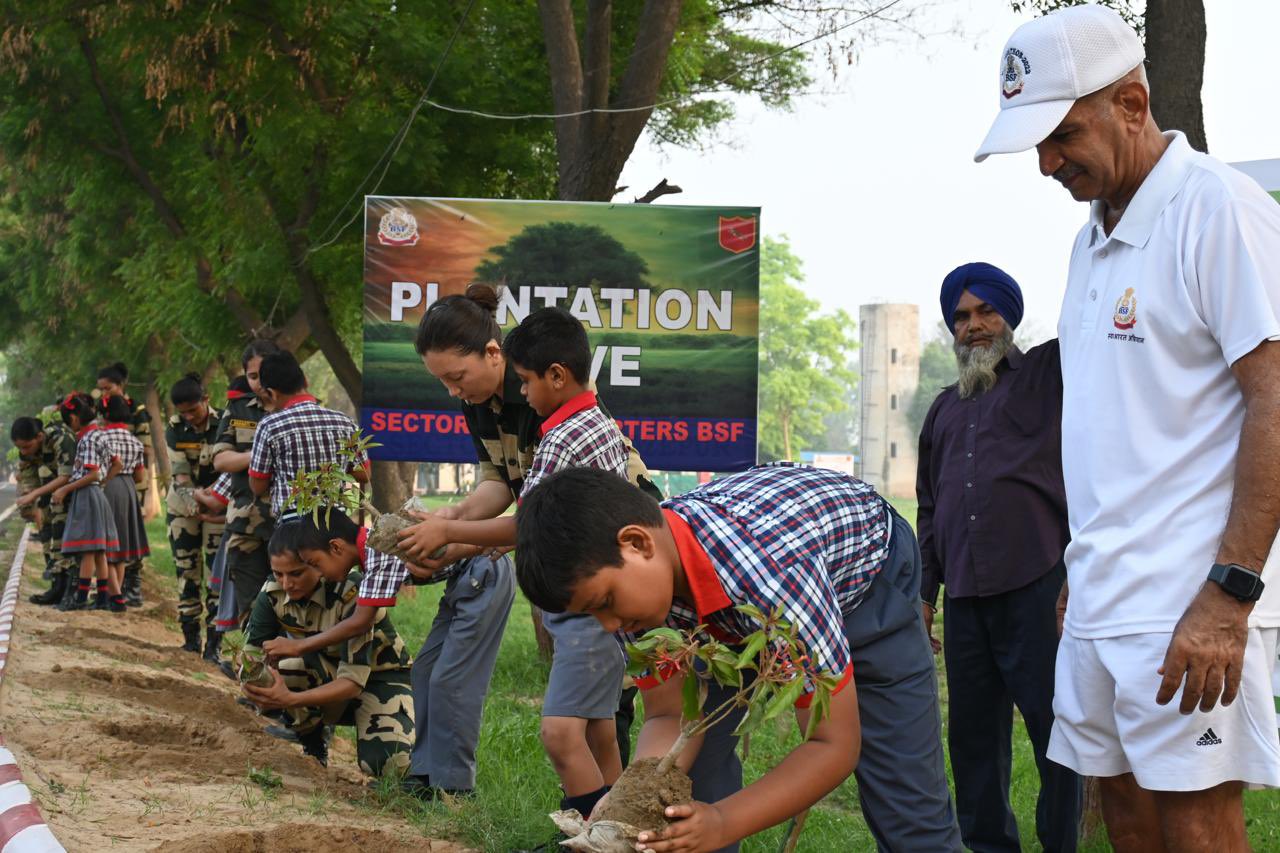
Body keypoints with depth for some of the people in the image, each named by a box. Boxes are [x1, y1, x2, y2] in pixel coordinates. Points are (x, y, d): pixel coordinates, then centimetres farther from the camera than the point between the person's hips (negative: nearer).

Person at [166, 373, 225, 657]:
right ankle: (190, 638, 16)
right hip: (183, 506, 3)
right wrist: (189, 497, -33)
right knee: (186, 572, 6)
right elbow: (180, 471, -13)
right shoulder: (174, 429, -5)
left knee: (216, 576, -7)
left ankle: (213, 644, -5)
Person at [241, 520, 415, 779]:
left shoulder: (352, 594, -30)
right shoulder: (273, 593, -15)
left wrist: (291, 699, -49)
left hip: (381, 675, -4)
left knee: (390, 766, -31)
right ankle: (314, 744, -3)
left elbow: (353, 682, -34)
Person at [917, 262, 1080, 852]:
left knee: (1053, 725, -5)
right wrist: (924, 593, 21)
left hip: (1036, 586, -5)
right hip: (964, 594, 6)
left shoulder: (1050, 373, 7)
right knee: (973, 731, 8)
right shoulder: (945, 409, 23)